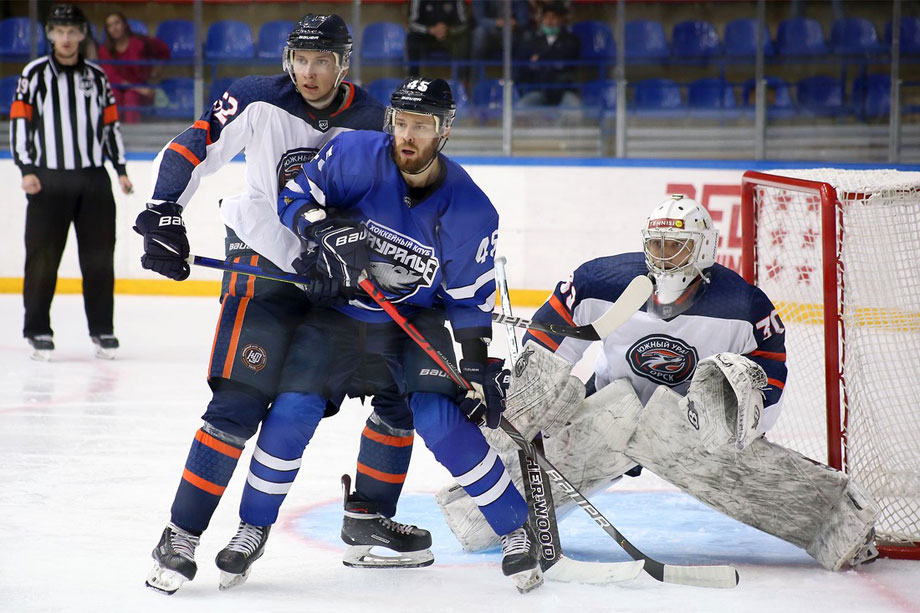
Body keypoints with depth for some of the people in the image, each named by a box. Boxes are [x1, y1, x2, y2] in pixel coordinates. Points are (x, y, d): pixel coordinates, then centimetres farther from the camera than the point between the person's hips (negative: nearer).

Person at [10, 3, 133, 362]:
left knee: (99, 256, 2)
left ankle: (101, 329, 10)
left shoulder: (96, 77, 14)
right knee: (43, 256, -3)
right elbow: (19, 120, -1)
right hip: (48, 179, -3)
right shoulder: (35, 74, 3)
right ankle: (38, 331, 4)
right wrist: (26, 169, -10)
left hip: (93, 179, 3)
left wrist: (121, 169, 11)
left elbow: (110, 123, 18)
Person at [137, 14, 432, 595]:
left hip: (341, 276, 4)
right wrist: (163, 216, -19)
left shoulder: (372, 120, -4)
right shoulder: (258, 102, -10)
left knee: (398, 393, 5)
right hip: (266, 266, -4)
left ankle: (369, 515, 23)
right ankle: (181, 536, -10)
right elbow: (187, 153, -8)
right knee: (240, 405, -16)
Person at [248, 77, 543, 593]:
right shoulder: (354, 155, -18)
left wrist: (482, 369, -12)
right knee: (295, 410, -13)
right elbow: (295, 198, -9)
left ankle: (518, 530, -4)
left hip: (416, 319, -1)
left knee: (439, 419, -18)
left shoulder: (470, 211, -16)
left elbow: (470, 301, -8)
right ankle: (252, 528, 6)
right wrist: (330, 231, -28)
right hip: (338, 308, 1)